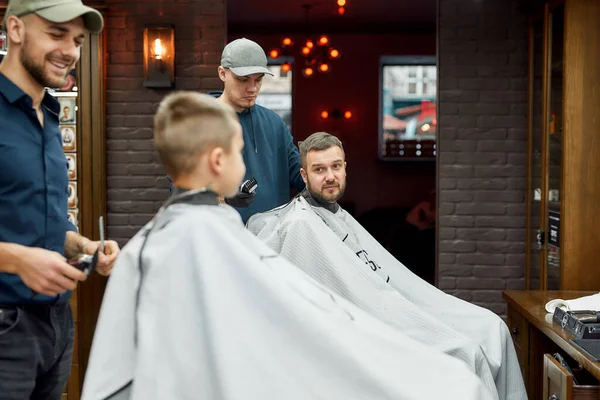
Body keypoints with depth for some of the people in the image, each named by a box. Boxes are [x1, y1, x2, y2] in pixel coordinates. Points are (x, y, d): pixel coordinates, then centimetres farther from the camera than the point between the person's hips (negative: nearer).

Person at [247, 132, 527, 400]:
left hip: (394, 307, 9)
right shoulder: (301, 224, -14)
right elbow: (357, 297, -19)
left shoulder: (338, 215, 17)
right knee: (465, 352, -19)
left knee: (491, 327, 2)